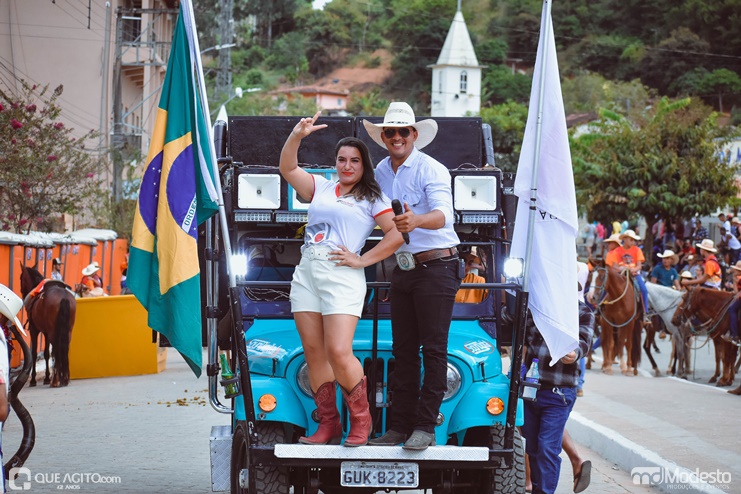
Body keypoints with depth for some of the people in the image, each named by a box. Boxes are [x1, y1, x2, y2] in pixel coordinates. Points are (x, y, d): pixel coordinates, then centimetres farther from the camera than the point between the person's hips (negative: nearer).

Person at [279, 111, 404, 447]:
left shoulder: (372, 199, 7)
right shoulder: (321, 188, 21)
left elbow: (396, 236, -2)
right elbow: (288, 169, 17)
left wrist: (362, 260, -6)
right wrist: (297, 136, 3)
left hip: (341, 277, -5)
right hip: (306, 273, 6)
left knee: (338, 352, -16)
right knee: (313, 352, 2)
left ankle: (361, 420, -1)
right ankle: (327, 425, 6)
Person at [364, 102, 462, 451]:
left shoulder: (431, 169, -11)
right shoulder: (381, 172, 12)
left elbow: (444, 214, -28)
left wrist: (416, 220, -46)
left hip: (436, 267, -7)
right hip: (403, 269, 7)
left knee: (433, 349, -7)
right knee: (403, 350, 7)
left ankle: (425, 427, -6)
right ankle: (399, 425, 9)